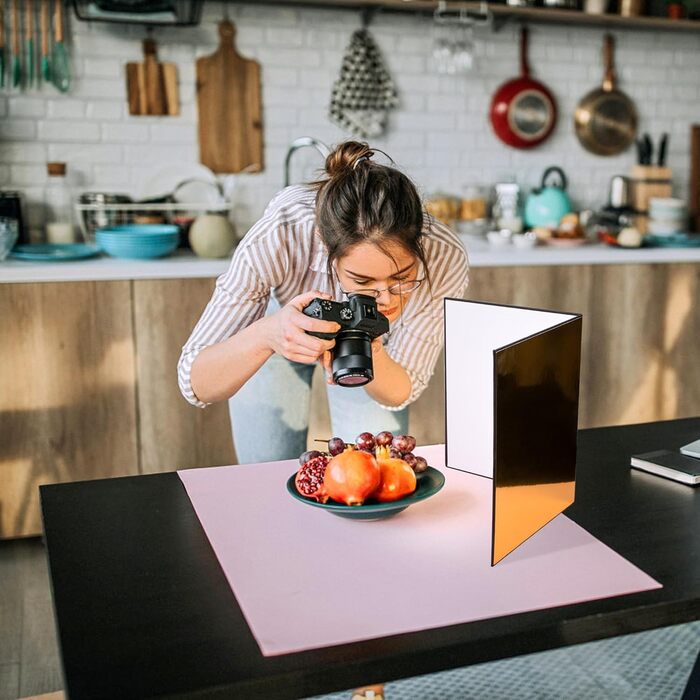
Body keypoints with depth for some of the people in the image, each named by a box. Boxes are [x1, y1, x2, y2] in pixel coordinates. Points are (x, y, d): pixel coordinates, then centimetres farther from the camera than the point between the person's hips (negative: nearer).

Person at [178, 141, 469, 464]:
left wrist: (370, 359, -49)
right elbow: (196, 386, -37)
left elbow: (401, 393, -25)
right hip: (279, 308, -1)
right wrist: (265, 335, -58)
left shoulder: (445, 259, -38)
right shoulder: (276, 240, -43)